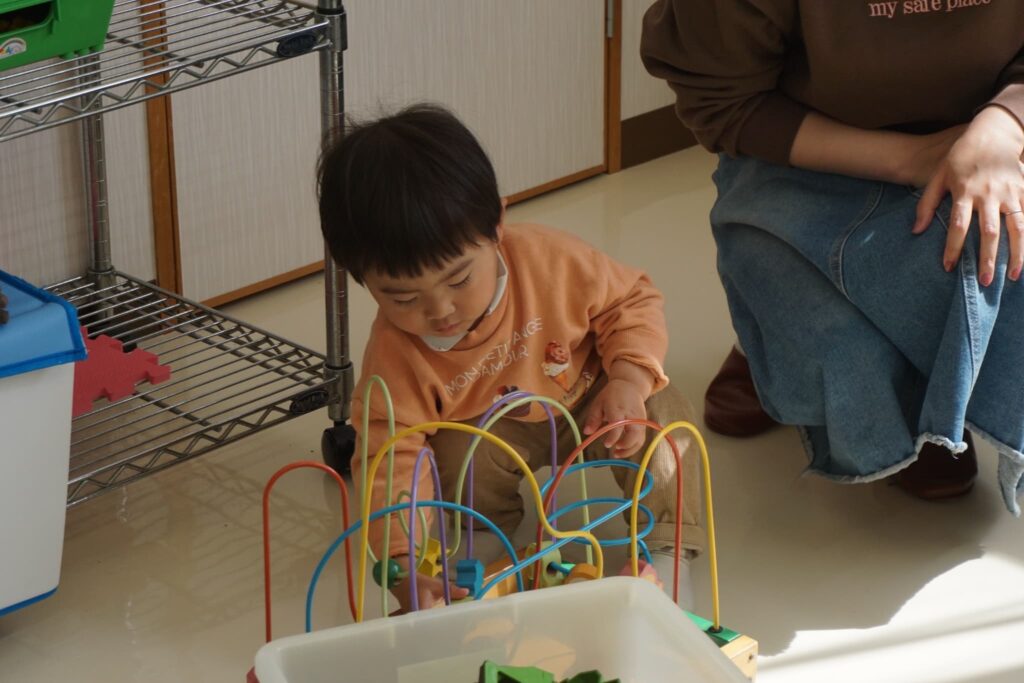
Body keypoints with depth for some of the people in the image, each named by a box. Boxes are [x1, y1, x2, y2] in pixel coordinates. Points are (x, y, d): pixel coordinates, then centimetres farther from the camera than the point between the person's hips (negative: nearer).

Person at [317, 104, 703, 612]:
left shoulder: (549, 260, -31)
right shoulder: (394, 355, -31)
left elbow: (632, 301, -15)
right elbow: (390, 461, -34)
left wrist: (628, 382, -33)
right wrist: (405, 565, -48)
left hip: (585, 401, 1)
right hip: (486, 434, 0)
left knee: (658, 413, -25)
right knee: (455, 459, -31)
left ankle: (666, 549, -12)